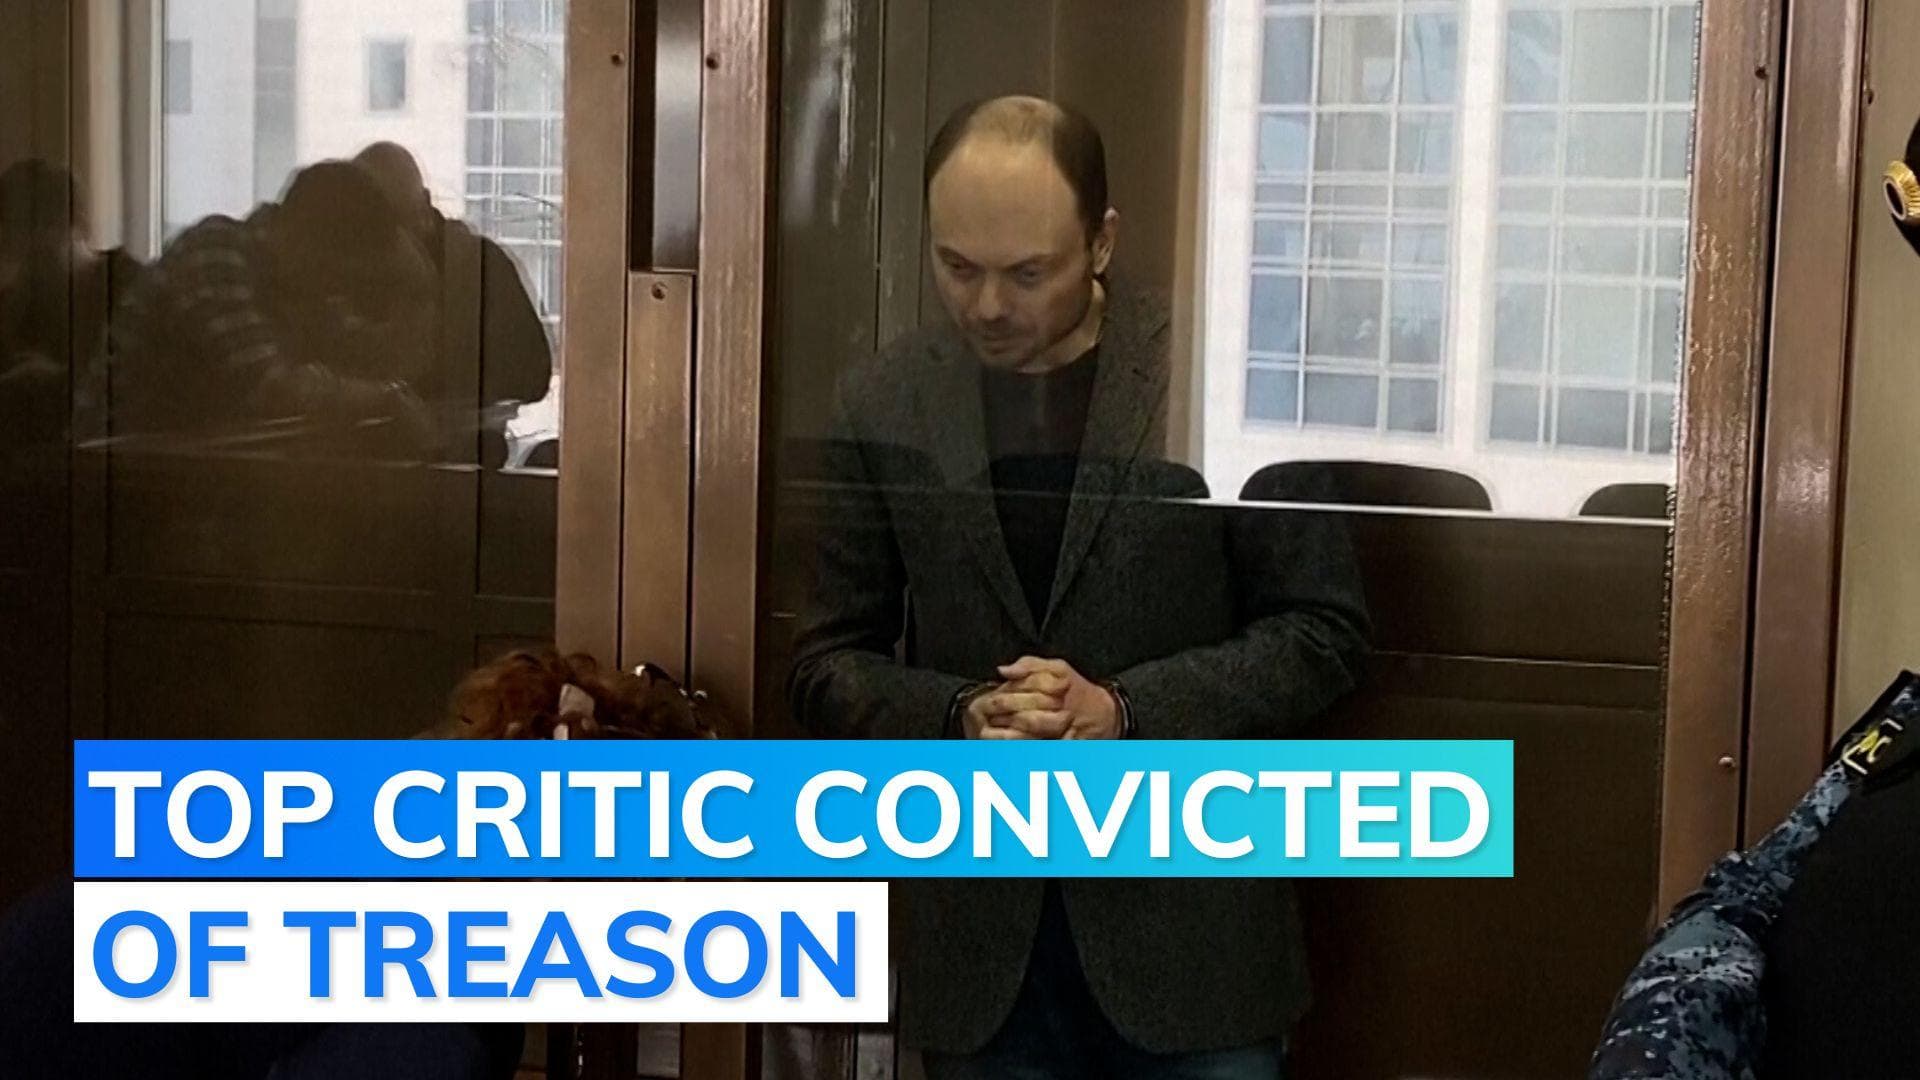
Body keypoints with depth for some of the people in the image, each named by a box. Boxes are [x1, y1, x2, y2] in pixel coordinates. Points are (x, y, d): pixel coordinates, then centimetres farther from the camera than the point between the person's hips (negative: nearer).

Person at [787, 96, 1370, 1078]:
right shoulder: (884, 404, 2)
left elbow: (1321, 630, -3)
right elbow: (828, 664, 6)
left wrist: (1129, 710, -16)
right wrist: (961, 716, -13)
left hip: (1188, 918, -2)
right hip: (979, 933, 2)